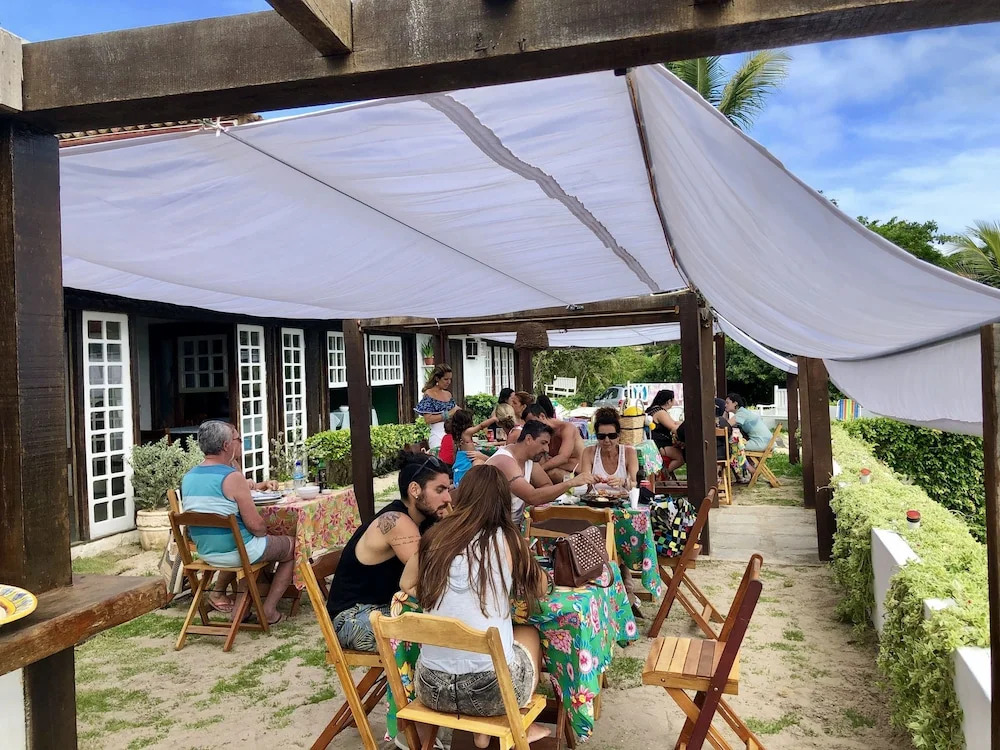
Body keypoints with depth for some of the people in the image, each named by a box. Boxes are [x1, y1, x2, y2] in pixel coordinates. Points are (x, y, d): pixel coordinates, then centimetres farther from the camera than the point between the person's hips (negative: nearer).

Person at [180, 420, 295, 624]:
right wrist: (265, 531, 0)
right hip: (238, 551, -8)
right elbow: (255, 526, -21)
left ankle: (218, 592, 31)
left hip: (205, 552, 8)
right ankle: (269, 611, 10)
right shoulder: (233, 477, -22)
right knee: (292, 546, 15)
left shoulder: (188, 477, 1)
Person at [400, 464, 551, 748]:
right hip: (493, 688, -3)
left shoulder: (436, 537, 1)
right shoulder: (506, 539, -6)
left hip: (431, 688, 3)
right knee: (529, 633, 29)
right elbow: (540, 588, 10)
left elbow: (406, 585, 18)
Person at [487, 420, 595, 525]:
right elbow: (532, 497, -33)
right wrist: (571, 483, -34)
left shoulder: (529, 457, 5)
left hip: (515, 524, 8)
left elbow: (547, 485, 8)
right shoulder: (504, 461, -23)